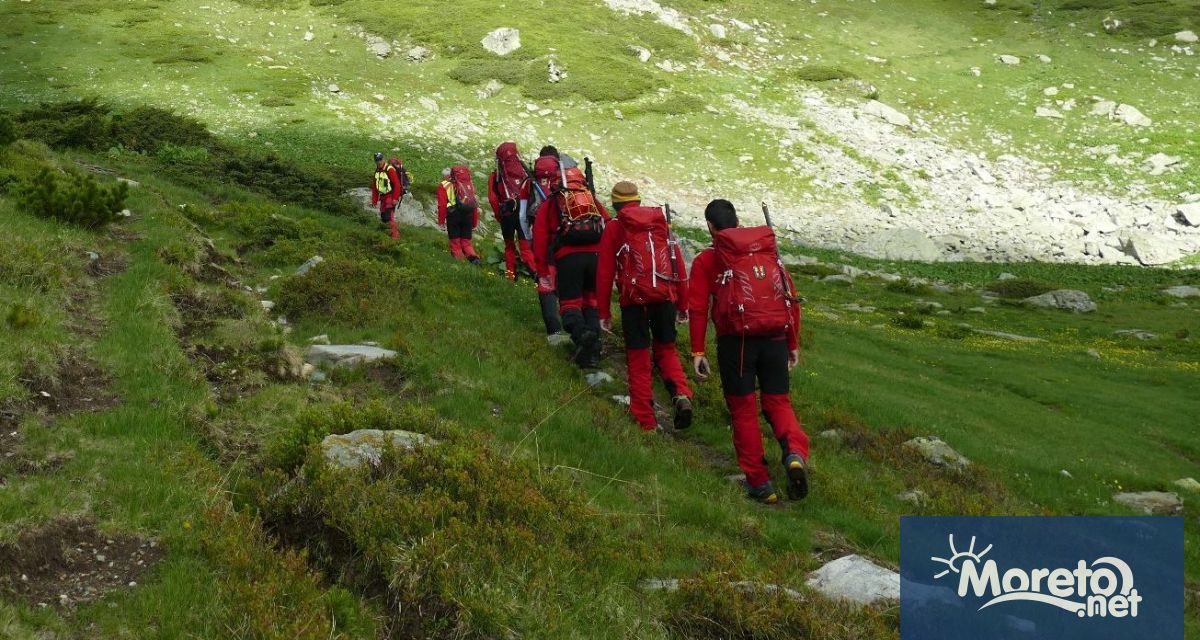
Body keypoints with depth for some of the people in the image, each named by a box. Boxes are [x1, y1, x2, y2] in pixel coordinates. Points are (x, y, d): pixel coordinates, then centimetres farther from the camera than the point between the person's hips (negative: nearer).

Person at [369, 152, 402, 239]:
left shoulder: (390, 170, -17)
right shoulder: (377, 170, 8)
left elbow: (397, 184, -19)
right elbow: (374, 186, 15)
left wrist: (395, 198, -22)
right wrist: (374, 200, 13)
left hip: (391, 196, -8)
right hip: (383, 197, 8)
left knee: (388, 215, -19)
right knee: (383, 217, 8)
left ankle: (395, 234, -13)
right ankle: (395, 229, 27)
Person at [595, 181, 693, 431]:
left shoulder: (614, 228, 6)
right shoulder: (661, 223, 14)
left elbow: (604, 273, 4)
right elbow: (678, 264, 13)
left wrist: (604, 312, 10)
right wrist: (683, 305, 20)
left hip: (634, 298, -3)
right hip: (665, 296, 3)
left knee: (638, 357, 6)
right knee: (666, 349, 19)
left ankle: (646, 421, 5)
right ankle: (681, 394, -8)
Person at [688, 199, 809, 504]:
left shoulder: (707, 260, 6)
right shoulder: (769, 252, 17)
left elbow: (698, 308, -1)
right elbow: (792, 299, 15)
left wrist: (697, 352, 1)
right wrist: (793, 344, 20)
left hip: (736, 340, -3)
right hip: (776, 338, 3)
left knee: (743, 409, 8)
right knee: (778, 401, 12)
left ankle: (759, 483, 8)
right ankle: (795, 453, -16)